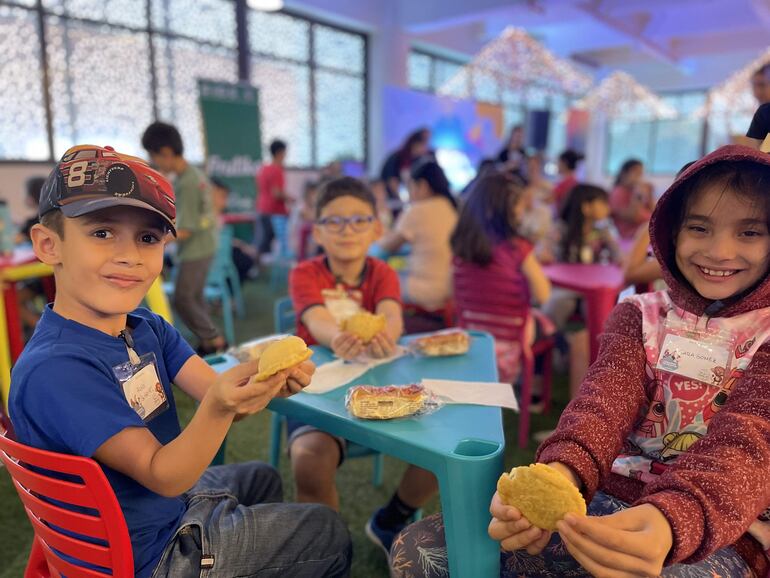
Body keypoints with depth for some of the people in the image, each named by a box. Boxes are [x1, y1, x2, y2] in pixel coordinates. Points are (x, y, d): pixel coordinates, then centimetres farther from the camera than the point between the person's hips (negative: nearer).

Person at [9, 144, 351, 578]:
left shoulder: (147, 327, -5)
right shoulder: (54, 370, -31)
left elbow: (215, 394, -13)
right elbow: (161, 475, -30)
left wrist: (267, 382, -35)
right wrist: (220, 407, -48)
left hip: (172, 502, 7)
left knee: (262, 478, 32)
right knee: (328, 532, 5)